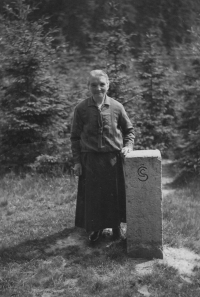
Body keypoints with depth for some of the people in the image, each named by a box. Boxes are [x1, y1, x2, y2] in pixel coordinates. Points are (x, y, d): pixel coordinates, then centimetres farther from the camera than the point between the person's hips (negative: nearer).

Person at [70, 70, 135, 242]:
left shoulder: (116, 107, -2)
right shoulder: (81, 109, -3)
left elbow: (129, 130, 11)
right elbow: (75, 137, 2)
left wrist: (128, 145, -7)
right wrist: (77, 161, 0)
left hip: (113, 158, 0)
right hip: (90, 160, 0)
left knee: (115, 194, 10)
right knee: (92, 195, 7)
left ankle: (116, 225, 30)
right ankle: (96, 227, 26)